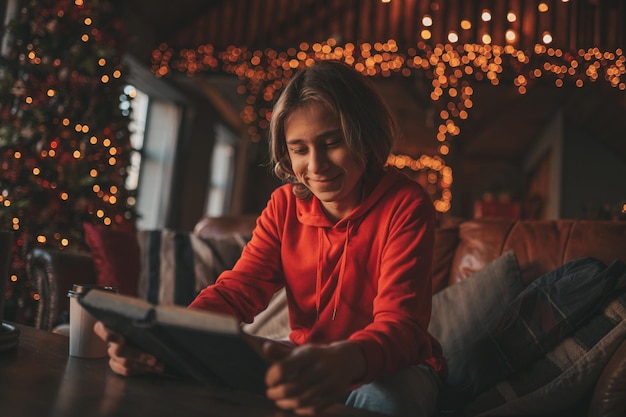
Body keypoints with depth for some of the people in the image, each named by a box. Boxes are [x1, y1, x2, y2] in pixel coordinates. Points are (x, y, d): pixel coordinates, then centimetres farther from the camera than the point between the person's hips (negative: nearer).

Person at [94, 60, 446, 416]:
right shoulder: (286, 204, -3)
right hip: (310, 360, 4)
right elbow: (238, 288, -13)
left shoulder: (405, 204, -18)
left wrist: (346, 361, -54)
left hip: (393, 367, -3)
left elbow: (399, 322, -29)